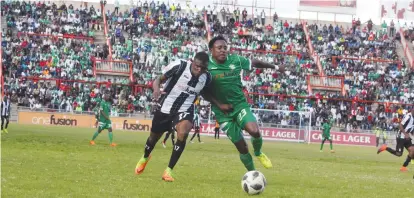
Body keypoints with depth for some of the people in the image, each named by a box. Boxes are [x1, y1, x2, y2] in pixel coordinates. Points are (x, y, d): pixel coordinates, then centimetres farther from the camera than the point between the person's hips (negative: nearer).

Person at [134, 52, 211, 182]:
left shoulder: (207, 78, -11)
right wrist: (156, 89, -35)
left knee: (183, 133, -30)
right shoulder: (179, 66, -23)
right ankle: (145, 158, 55)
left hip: (184, 110, 1)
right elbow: (159, 79, -15)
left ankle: (169, 170, -17)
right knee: (154, 136, 17)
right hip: (165, 107, -1)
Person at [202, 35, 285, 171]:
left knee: (254, 131, -24)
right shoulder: (207, 67, -11)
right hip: (223, 112, -1)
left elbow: (254, 63, 14)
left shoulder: (236, 60, -4)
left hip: (240, 105, 1)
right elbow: (203, 92, -4)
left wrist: (275, 67, 25)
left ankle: (258, 153, 9)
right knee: (242, 147, -1)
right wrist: (219, 105, -14)